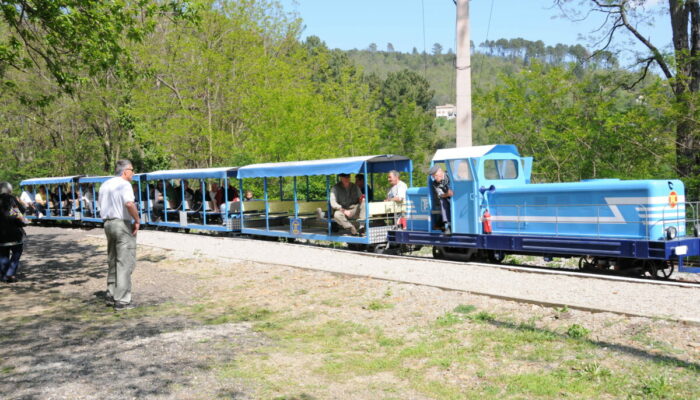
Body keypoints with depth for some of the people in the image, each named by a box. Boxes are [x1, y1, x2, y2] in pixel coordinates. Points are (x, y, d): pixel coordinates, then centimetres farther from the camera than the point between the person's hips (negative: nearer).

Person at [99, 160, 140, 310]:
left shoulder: (105, 185, 13)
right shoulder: (124, 184, -13)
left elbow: (102, 206, 17)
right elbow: (129, 203, -29)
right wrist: (137, 220, -18)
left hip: (108, 223, 8)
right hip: (123, 224, -8)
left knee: (113, 261, 19)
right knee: (125, 263, -4)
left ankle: (111, 295, 25)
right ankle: (121, 301, -5)